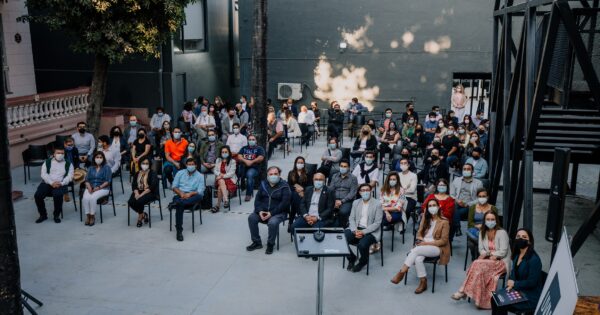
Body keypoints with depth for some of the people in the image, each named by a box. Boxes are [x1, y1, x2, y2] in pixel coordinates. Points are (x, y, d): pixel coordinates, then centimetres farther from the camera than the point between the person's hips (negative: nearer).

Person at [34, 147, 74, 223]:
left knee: (58, 195, -33)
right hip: (47, 183, 2)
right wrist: (52, 183, -15)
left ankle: (57, 215, -11)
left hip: (60, 184, -2)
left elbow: (69, 176, 2)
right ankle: (43, 215, -1)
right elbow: (44, 174, 1)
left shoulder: (68, 164, 12)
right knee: (37, 195, -23)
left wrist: (61, 183, -17)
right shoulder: (47, 162, 13)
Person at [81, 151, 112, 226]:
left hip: (103, 188, -4)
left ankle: (92, 216, -16)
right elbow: (87, 180, 11)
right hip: (90, 188, 4)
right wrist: (89, 187, -10)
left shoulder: (106, 168, 3)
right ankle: (87, 215, -15)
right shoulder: (91, 168, 17)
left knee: (93, 197, -32)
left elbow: (108, 181, -5)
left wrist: (98, 187, -16)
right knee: (85, 198, -28)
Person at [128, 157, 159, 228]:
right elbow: (134, 185, 8)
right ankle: (143, 214, -1)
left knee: (139, 201, -33)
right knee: (130, 202, -24)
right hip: (138, 192, 5)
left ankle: (140, 218, -6)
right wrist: (136, 193, -14)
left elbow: (151, 187, -13)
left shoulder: (152, 173, -2)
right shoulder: (137, 174, 16)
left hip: (150, 193, -5)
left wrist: (141, 195, -22)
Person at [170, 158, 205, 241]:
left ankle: (176, 203, -47)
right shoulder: (180, 173, 14)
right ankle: (179, 231, -35)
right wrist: (181, 193, -13)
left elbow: (200, 191, -3)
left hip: (192, 197, 0)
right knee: (179, 207, -35)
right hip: (180, 195, 0)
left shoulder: (200, 176, 7)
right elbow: (174, 187, 8)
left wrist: (190, 194, -21)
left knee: (199, 197, -36)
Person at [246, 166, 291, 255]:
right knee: (251, 217, -18)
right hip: (263, 211, 5)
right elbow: (257, 199, 8)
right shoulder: (263, 184, 10)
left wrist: (271, 213, -20)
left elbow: (285, 203, -14)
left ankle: (270, 244, -8)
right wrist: (260, 211, -12)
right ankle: (256, 242, -3)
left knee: (273, 222, -34)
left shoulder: (284, 186, -6)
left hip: (278, 212, -5)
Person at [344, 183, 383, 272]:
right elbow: (351, 219, 7)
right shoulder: (356, 202, 11)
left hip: (370, 231, -4)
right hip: (356, 229, 4)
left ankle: (363, 262, 3)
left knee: (362, 244, -34)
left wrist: (363, 232, -19)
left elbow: (377, 223, -9)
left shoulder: (377, 204, -4)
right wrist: (355, 230, -13)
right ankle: (351, 258, 6)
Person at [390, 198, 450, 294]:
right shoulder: (425, 218, 11)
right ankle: (423, 283, -20)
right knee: (418, 259, -32)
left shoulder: (444, 222, -4)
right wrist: (421, 241, -10)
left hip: (437, 248, -4)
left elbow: (443, 240, -8)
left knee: (415, 250, -32)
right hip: (423, 245, 4)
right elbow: (419, 233, 13)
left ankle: (402, 272, -27)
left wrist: (427, 243, -16)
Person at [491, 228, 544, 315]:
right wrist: (510, 283, -4)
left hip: (530, 297, -8)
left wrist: (514, 284, -14)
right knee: (495, 299, -9)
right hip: (517, 290, 8)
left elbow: (532, 282, -22)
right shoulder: (517, 255, 6)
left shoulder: (534, 259, -21)